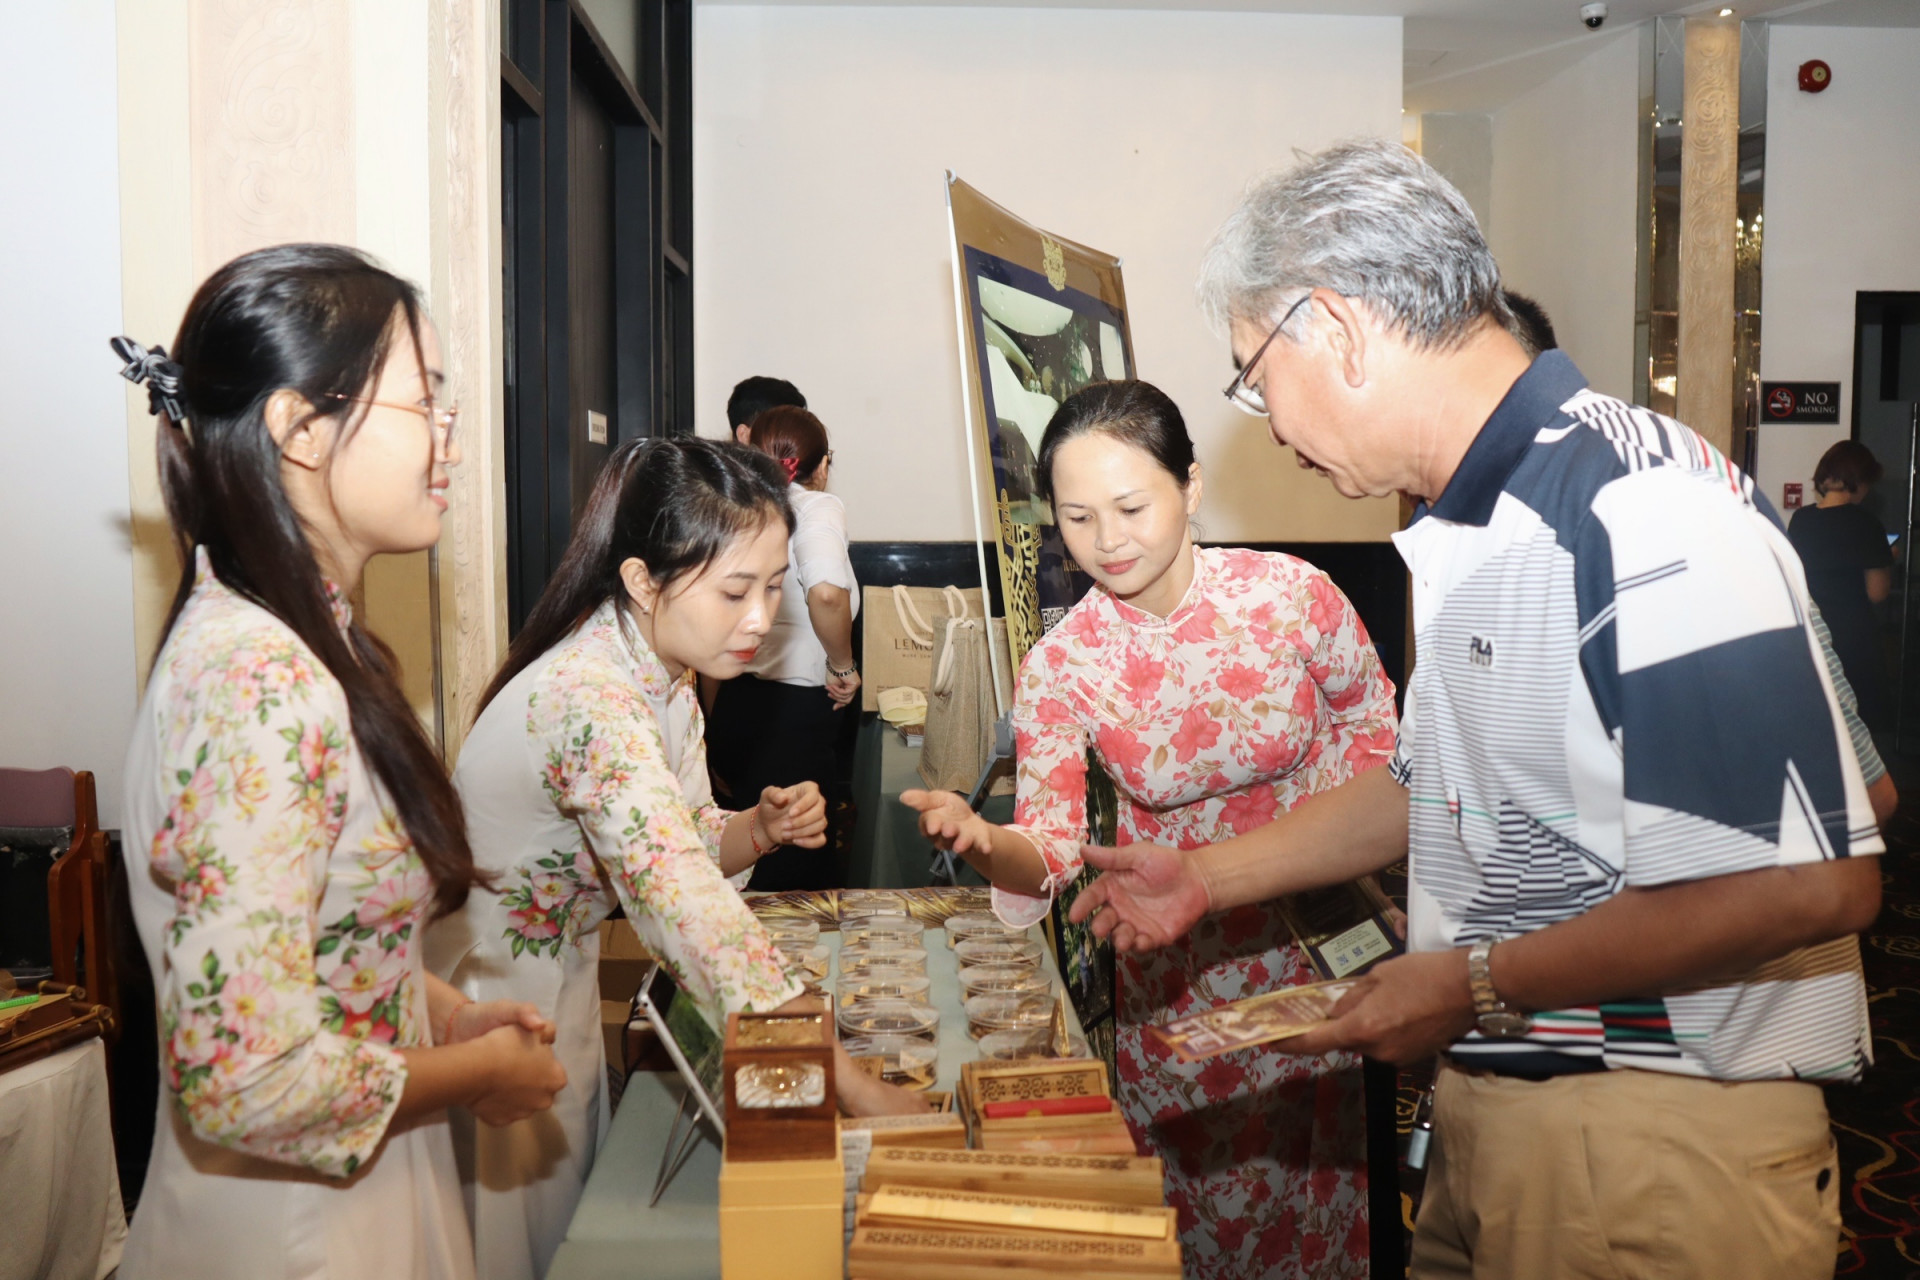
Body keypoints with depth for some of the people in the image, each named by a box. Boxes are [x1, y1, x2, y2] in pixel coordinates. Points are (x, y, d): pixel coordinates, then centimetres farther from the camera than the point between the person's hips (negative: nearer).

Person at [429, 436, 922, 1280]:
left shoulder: (664, 674, -5)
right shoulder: (589, 700, -33)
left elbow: (677, 850, 4)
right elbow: (689, 911, -40)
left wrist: (761, 829, -18)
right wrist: (861, 1092, -42)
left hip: (564, 986, 8)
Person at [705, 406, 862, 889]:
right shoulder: (817, 506, -7)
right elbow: (827, 593, -29)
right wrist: (844, 667, -13)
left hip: (733, 705, 6)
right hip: (795, 709, -6)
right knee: (797, 871, 3)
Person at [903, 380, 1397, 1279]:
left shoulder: (1291, 592, -17)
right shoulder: (1060, 666, -16)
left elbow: (1369, 719, 1)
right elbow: (1051, 847, -20)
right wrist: (982, 841, -41)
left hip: (1310, 935, 1)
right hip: (1173, 961, 0)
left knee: (1317, 1168, 16)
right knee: (1197, 1185, 10)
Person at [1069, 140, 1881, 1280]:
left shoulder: (1644, 510, -22)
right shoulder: (1469, 532, 9)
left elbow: (1814, 881, -27)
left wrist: (1479, 984, -18)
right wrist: (1210, 876, 19)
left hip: (1656, 1146, -8)